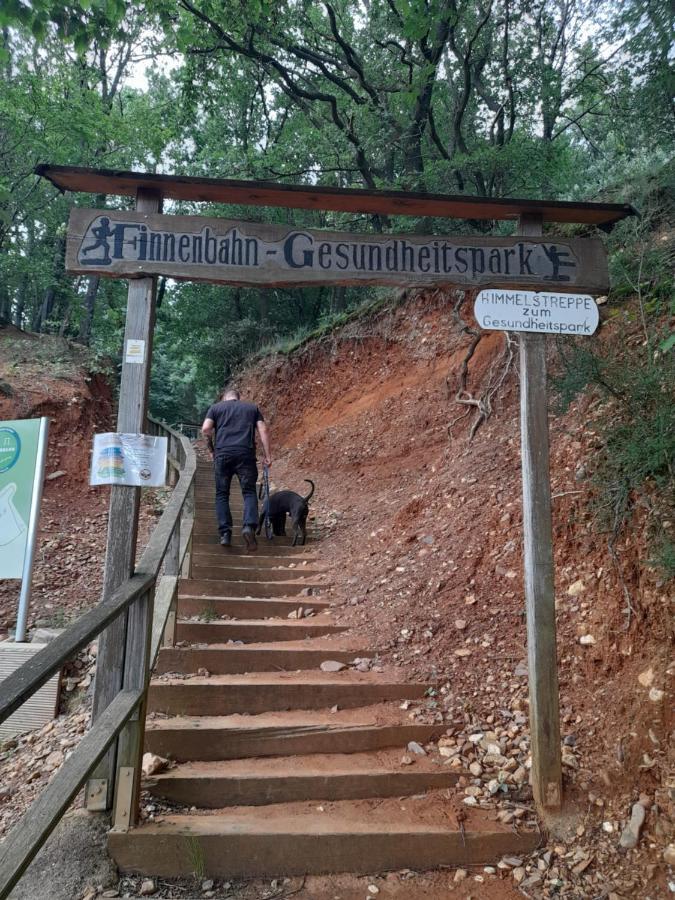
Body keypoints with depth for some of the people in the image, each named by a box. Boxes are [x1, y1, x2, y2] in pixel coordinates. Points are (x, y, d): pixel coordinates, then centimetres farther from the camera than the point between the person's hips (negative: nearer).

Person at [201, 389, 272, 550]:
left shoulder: (215, 408, 18)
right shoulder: (252, 408, 21)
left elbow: (205, 430, 3)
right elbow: (263, 430, 8)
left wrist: (212, 449, 15)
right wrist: (267, 454, 6)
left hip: (222, 454, 0)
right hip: (246, 453, 0)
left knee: (222, 494, 9)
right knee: (249, 492, 5)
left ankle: (225, 533, 2)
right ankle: (249, 526, -16)